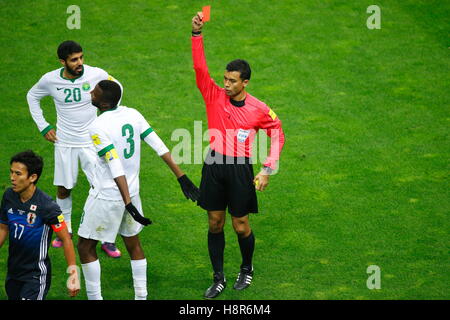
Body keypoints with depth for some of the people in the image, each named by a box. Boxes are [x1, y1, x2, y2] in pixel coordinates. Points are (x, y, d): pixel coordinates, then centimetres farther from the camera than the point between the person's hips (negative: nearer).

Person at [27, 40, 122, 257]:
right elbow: (32, 97, 10)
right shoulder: (50, 80, -11)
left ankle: (107, 239, 4)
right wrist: (43, 127, 5)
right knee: (63, 190, 10)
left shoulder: (97, 75, -14)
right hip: (64, 142, 1)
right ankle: (65, 230, 32)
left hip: (92, 141, -1)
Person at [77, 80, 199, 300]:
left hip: (106, 196, -7)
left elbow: (116, 169, -25)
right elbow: (160, 148, -1)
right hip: (132, 191, 7)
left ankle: (94, 297, 10)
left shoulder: (98, 127, -21)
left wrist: (129, 205, -26)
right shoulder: (133, 115, -1)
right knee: (133, 243, 21)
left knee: (86, 246, 8)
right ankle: (141, 296, 25)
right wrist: (181, 177, 4)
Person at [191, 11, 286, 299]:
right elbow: (200, 68, -11)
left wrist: (267, 170, -2)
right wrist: (197, 34, -24)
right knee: (215, 224, 8)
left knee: (241, 226, 6)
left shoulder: (259, 110, -6)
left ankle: (247, 269, 32)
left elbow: (277, 134, 5)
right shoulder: (214, 96, -1)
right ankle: (218, 278, 19)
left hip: (240, 169, -3)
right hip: (215, 165, 3)